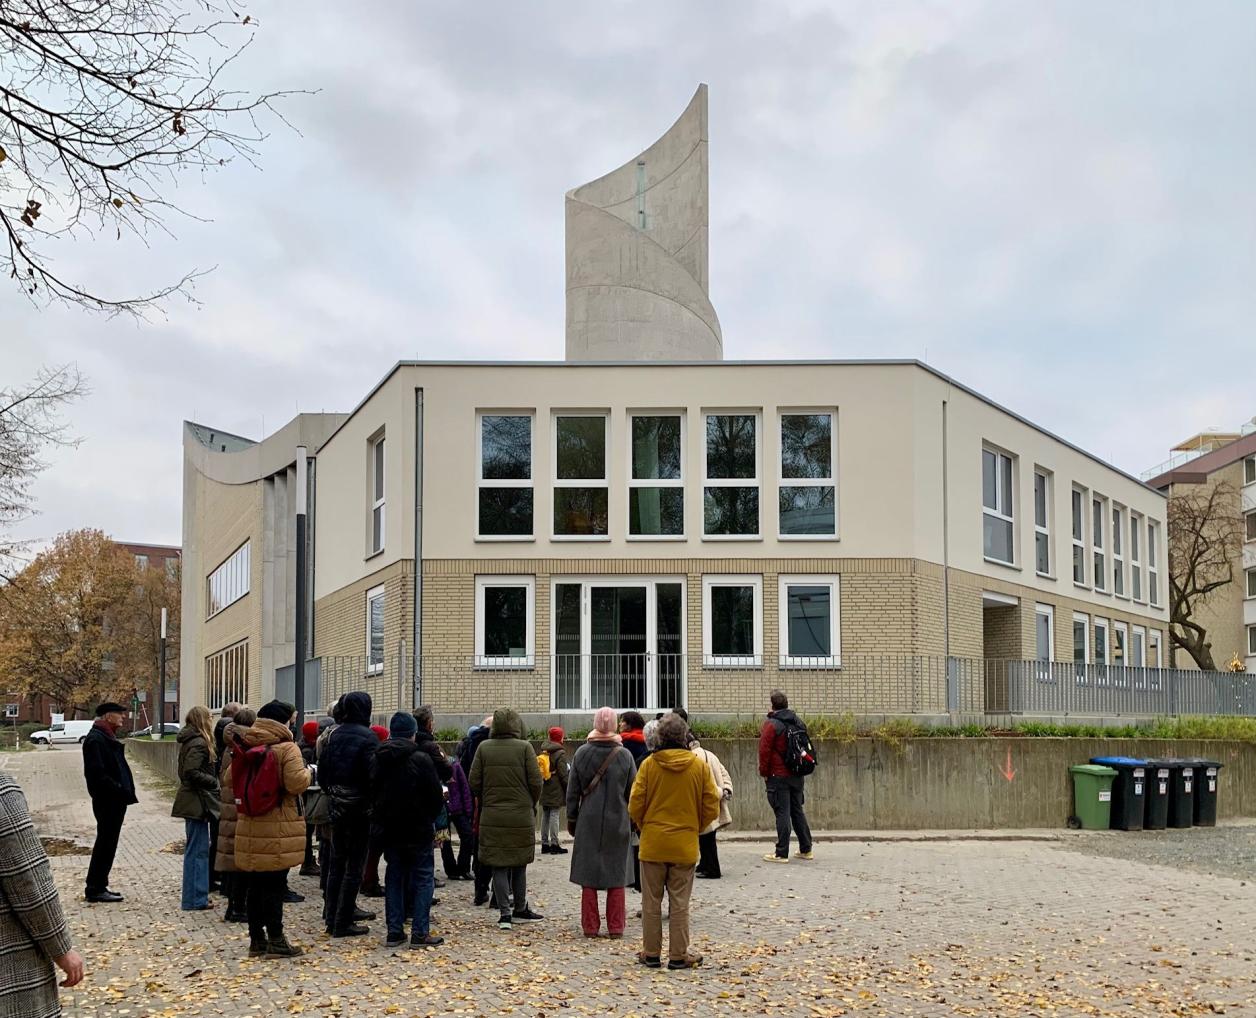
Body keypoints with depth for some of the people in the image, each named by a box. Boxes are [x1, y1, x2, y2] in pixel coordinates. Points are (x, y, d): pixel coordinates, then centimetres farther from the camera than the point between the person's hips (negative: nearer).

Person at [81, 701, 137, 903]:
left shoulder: (107, 737, 17)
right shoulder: (95, 739, -15)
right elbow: (96, 773, -23)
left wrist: (124, 791, 10)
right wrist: (119, 789, -22)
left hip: (114, 801, 10)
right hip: (107, 801, -10)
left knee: (107, 843, 14)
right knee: (106, 843, -4)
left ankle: (98, 886, 21)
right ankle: (95, 889, 2)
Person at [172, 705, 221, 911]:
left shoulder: (189, 741, 13)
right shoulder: (199, 744, -16)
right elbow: (192, 772, -25)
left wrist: (213, 782, 10)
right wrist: (215, 783, -15)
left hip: (193, 801, 10)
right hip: (197, 801, -10)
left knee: (195, 850, 15)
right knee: (197, 851, -5)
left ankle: (196, 897, 22)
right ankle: (194, 900, -1)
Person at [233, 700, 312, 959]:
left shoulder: (246, 746, 8)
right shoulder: (286, 748, -11)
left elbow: (231, 780, 14)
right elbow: (296, 784, -19)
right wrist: (308, 771, 1)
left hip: (250, 826, 6)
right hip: (278, 828, -6)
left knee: (256, 884, 12)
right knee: (275, 884, 0)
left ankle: (256, 939, 19)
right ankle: (275, 940, 5)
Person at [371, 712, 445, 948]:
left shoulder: (377, 759, 2)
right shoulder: (420, 759, -14)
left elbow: (371, 793, 9)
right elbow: (436, 796, -10)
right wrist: (430, 817, 7)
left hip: (388, 828, 5)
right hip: (417, 829, -5)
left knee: (394, 877, 12)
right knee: (422, 877, 3)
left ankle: (394, 931, 11)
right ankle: (420, 932, -2)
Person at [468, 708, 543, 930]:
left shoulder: (484, 748, -2)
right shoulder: (524, 747, -7)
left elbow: (474, 782, 0)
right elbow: (535, 782, -7)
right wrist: (531, 804, 11)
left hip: (492, 816, 1)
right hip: (521, 816, -1)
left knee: (499, 865, 6)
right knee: (519, 864, 14)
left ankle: (505, 913, 0)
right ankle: (520, 909, 23)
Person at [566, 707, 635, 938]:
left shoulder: (582, 753, -2)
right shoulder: (624, 755, -4)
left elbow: (572, 791, 3)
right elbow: (632, 792, 2)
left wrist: (571, 819, 12)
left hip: (588, 823, 0)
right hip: (617, 823, 0)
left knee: (588, 876, 7)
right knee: (616, 876, 7)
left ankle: (590, 926, 8)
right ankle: (615, 927, 8)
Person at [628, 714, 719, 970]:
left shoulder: (649, 764, -7)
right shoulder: (699, 766, -4)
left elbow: (635, 806, -5)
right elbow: (711, 807, 0)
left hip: (653, 843, 0)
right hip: (685, 845, 0)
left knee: (651, 902, 10)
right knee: (680, 903, 8)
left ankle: (651, 953, 15)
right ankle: (678, 955, 9)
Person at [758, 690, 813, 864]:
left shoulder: (771, 725, -12)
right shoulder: (797, 722, 10)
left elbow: (764, 751, -13)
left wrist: (764, 772, -3)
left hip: (778, 776, -6)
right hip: (797, 775, 6)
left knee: (782, 813, -5)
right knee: (797, 811, 15)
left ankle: (782, 853, -3)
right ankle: (805, 849, 20)